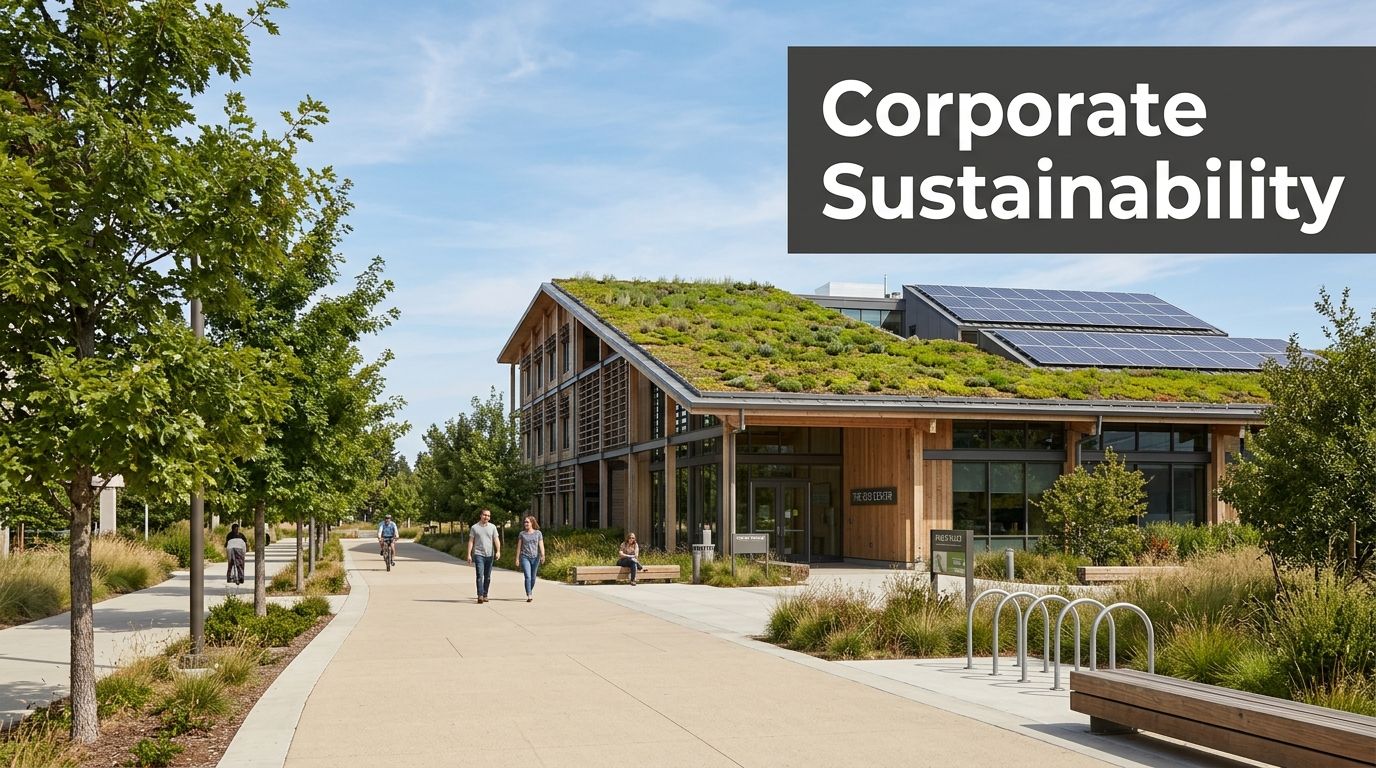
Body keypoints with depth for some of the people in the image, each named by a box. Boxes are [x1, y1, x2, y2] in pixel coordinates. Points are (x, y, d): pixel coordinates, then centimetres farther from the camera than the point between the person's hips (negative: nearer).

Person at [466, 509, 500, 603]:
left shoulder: (492, 527, 7)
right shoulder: (474, 528, 3)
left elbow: (496, 540, 1)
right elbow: (471, 541, 4)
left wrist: (498, 551, -14)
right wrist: (469, 554, -2)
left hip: (489, 555, 2)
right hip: (478, 554, -2)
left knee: (487, 577, 8)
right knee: (480, 575, -12)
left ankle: (485, 595, 17)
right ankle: (480, 596, -15)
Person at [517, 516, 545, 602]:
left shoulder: (538, 533, 5)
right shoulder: (522, 534, 6)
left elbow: (541, 545, 0)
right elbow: (519, 546, 8)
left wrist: (543, 555, -14)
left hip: (535, 557, 1)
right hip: (525, 557, -1)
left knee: (533, 577, 10)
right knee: (527, 576, -14)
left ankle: (530, 593, 30)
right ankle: (529, 596, -16)